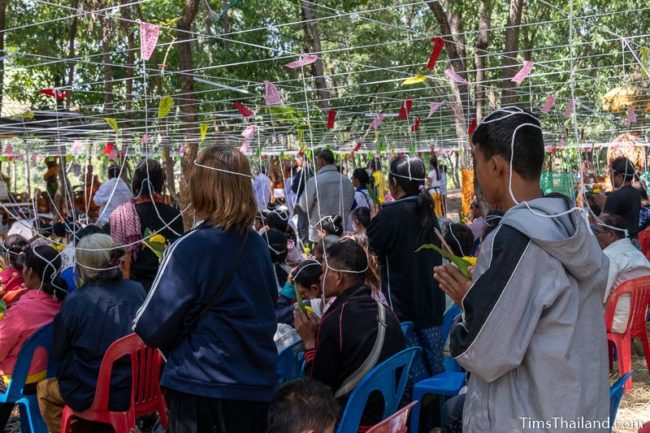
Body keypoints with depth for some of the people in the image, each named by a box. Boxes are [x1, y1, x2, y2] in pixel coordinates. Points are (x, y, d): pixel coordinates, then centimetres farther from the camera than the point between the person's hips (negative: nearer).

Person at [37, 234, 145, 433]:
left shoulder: (75, 301, -18)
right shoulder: (137, 290, -7)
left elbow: (58, 352, -3)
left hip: (93, 395, -4)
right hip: (138, 387, 5)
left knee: (44, 388, 24)